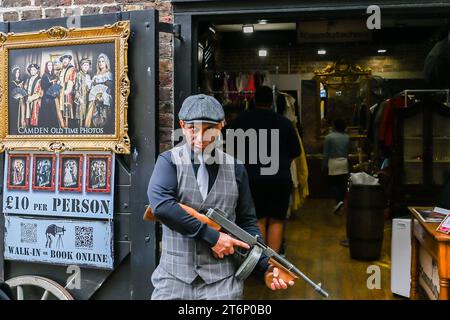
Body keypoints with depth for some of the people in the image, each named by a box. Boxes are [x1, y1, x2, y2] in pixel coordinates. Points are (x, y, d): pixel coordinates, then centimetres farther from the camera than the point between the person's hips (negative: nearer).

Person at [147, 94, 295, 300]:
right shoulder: (169, 161, -2)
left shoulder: (235, 168, 4)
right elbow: (160, 204, -19)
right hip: (173, 280, -1)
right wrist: (211, 235, -19)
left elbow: (247, 222, 8)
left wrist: (265, 267, -3)